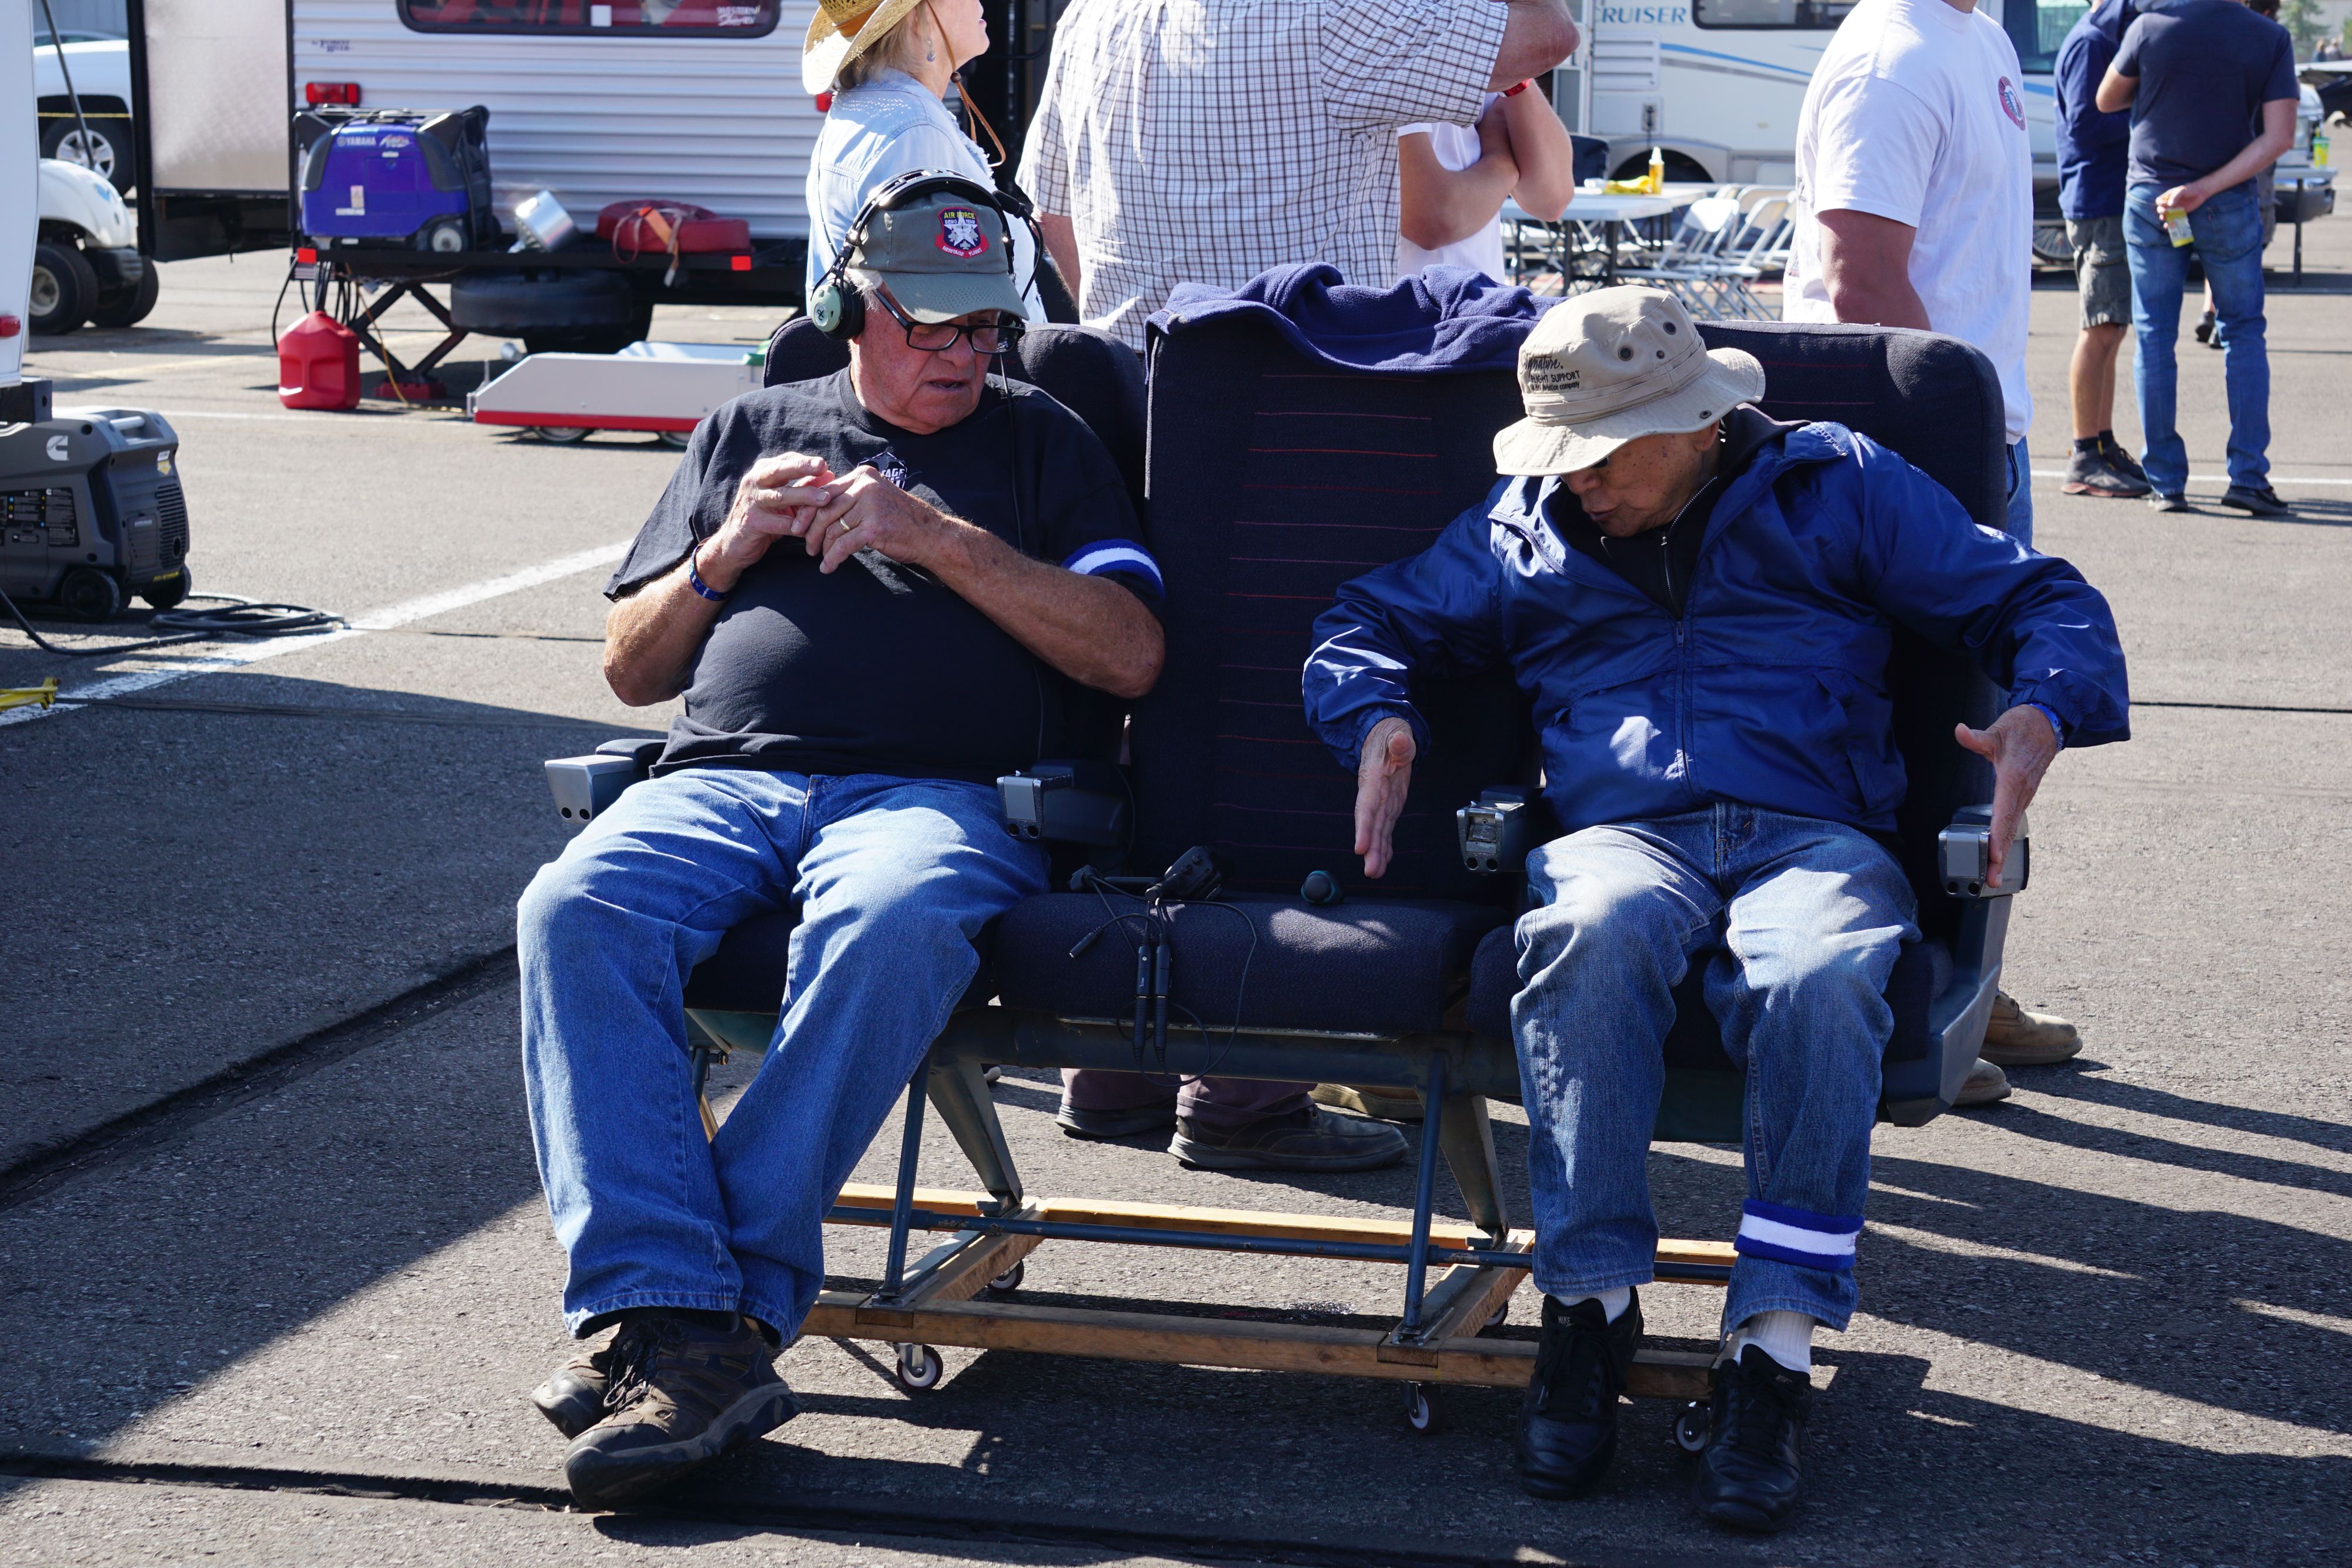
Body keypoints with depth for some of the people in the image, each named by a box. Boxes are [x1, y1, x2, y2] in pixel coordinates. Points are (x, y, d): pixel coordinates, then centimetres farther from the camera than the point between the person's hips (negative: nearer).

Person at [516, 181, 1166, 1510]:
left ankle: (737, 1307, -35)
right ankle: (679, 1324, -39)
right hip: (723, 782, 3)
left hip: (942, 793, -2)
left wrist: (936, 536, -3)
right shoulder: (749, 431, 27)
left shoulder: (1042, 441, 20)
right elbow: (631, 667, 27)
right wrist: (725, 554, 7)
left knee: (888, 924, -39)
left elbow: (1133, 656, 5)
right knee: (576, 912, -31)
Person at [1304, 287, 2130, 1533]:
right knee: (1585, 939, -39)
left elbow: (2038, 598, 16)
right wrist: (1375, 717, 8)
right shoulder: (1522, 528, 25)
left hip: (1815, 833, -1)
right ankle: (1588, 1304, -30)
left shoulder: (1842, 487, 18)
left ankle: (1773, 1346, -31)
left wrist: (2041, 710, -6)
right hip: (1621, 834, 1)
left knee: (1817, 982, -39)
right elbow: (1365, 621, 31)